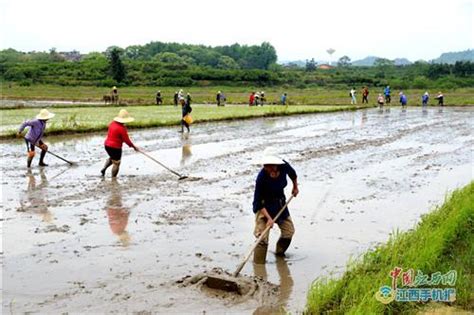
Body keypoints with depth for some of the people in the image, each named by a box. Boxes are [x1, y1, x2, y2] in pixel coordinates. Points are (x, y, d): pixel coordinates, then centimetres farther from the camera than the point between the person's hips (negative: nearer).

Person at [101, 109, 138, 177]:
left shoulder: (112, 123, 2)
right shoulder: (122, 128, -22)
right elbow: (126, 140, -17)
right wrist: (134, 146, -4)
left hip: (107, 144, 8)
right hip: (115, 147, -8)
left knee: (112, 158, 34)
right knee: (116, 163, 5)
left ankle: (104, 169, 23)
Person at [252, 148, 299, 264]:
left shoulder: (284, 166, -21)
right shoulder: (261, 177, -32)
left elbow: (293, 174, 7)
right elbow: (258, 202, -24)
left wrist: (295, 187, 21)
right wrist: (269, 218, -29)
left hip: (280, 203, 6)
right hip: (264, 206, -6)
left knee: (289, 231, 14)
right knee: (262, 236, -13)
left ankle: (279, 252, 39)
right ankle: (258, 263, -1)